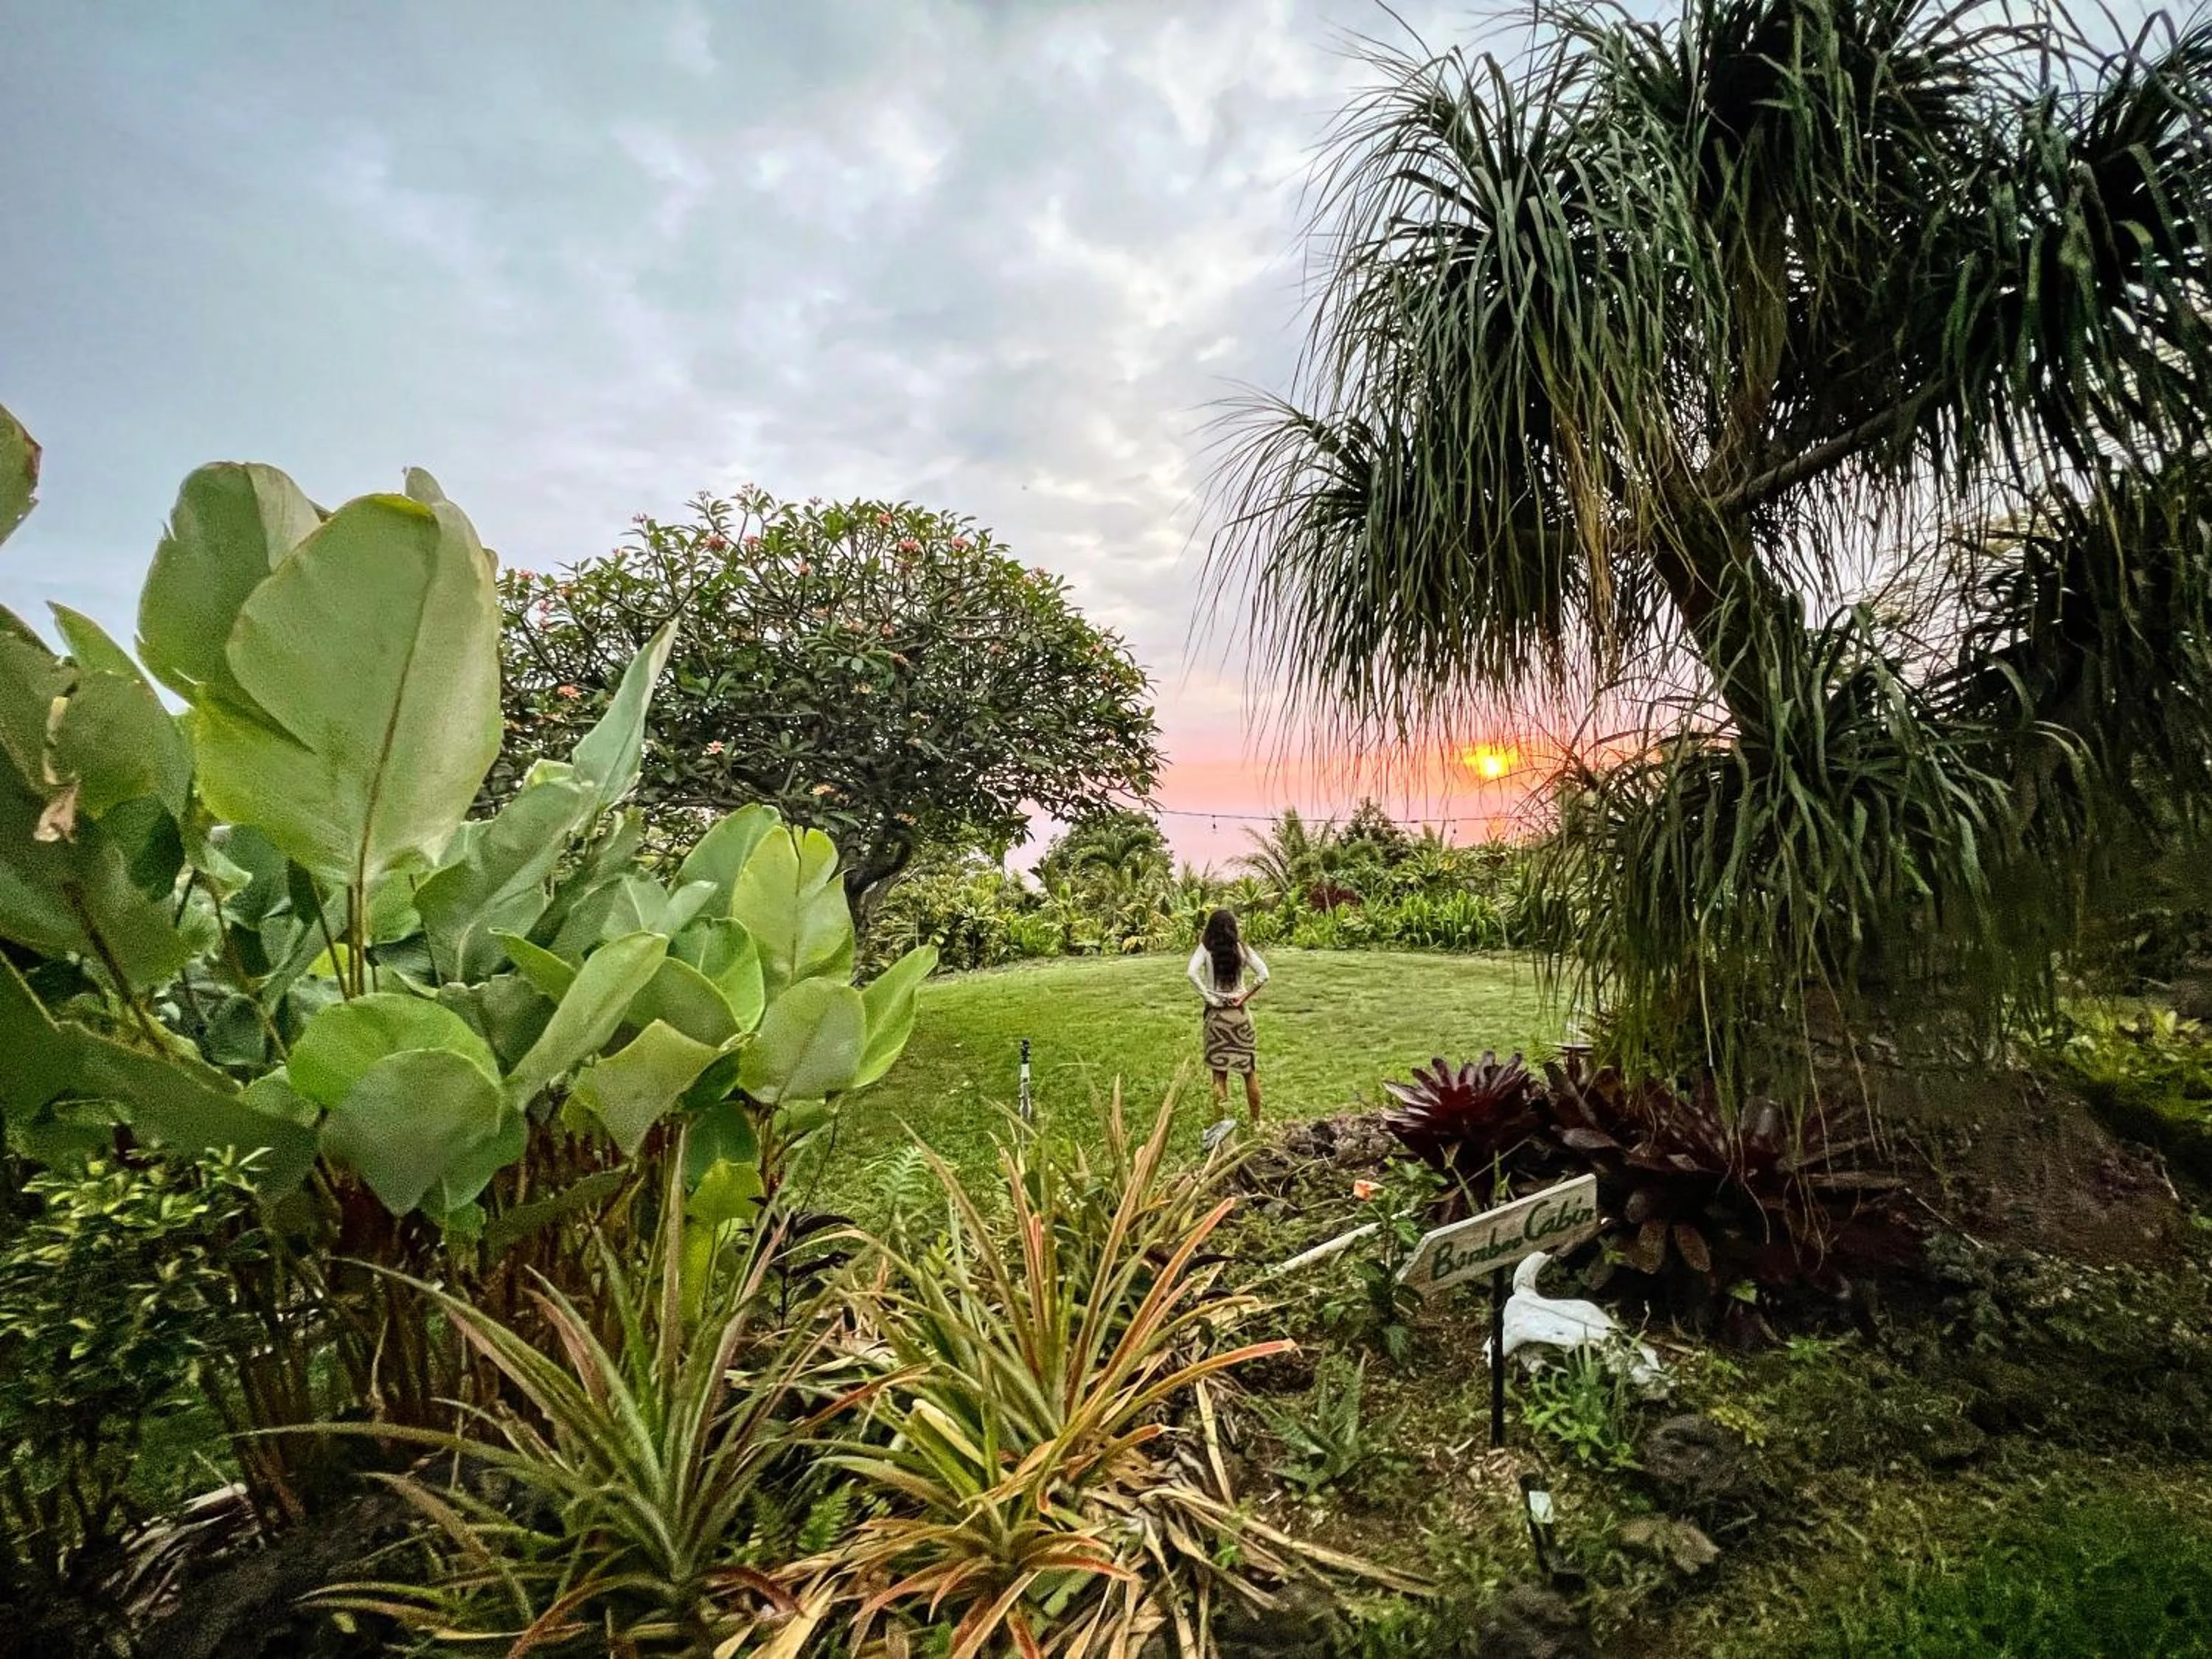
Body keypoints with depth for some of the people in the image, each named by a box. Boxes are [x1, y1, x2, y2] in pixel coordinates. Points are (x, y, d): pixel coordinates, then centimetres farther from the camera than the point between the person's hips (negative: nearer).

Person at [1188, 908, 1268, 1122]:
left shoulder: (1205, 949, -7)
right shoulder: (1242, 948, -3)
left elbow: (1192, 973, -22)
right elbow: (1263, 975, -11)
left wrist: (1208, 996, -13)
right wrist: (1245, 996, -3)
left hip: (1215, 1015, -1)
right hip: (1239, 1014, 1)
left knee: (1219, 1072, 8)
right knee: (1250, 1070, 14)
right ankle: (1256, 1120, 23)